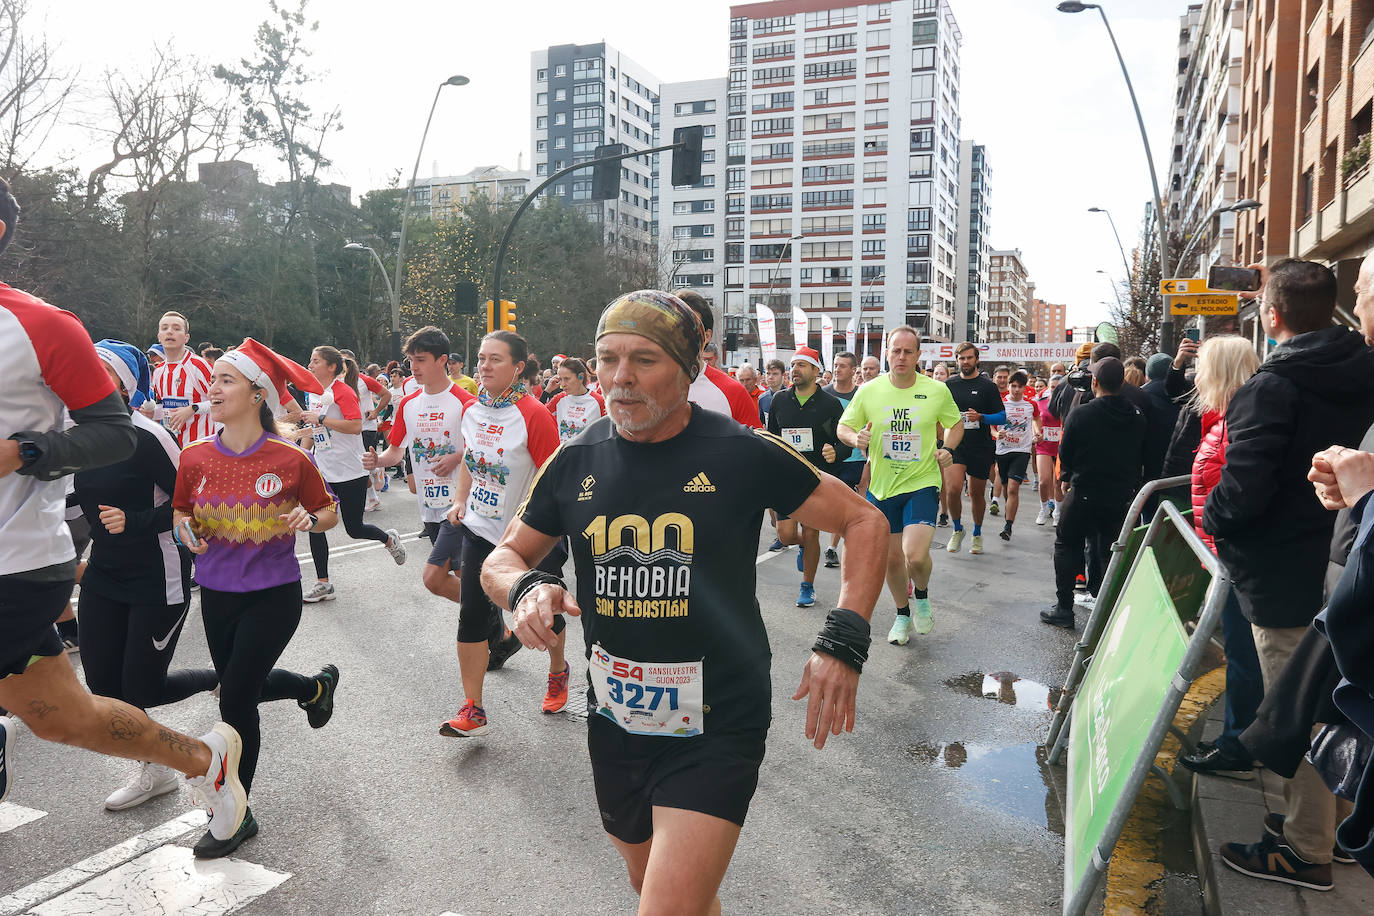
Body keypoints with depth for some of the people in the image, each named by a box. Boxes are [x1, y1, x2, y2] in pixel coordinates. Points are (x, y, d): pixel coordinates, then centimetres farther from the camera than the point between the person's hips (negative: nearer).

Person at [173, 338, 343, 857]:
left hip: (273, 595, -5)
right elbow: (180, 513, 12)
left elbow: (329, 511, 0)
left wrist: (308, 520, -21)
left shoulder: (290, 459, -14)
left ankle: (235, 814, 16)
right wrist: (187, 531, -10)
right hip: (216, 594, 5)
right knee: (244, 686, 20)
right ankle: (317, 685, 53)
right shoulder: (195, 458, -4)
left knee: (235, 700, -5)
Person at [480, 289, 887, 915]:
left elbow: (863, 521, -4)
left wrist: (844, 641, -16)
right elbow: (502, 559, 9)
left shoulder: (743, 455, -12)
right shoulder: (576, 462, -1)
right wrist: (526, 588, -15)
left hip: (716, 729, -4)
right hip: (615, 724, 5)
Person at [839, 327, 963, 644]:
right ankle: (902, 614, 37)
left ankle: (921, 596, 16)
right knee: (892, 558, 12)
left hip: (922, 483, -2)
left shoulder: (937, 391, -4)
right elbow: (843, 427, 5)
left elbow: (956, 424, 12)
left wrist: (948, 449, -7)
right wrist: (856, 439, -18)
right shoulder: (869, 391, -3)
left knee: (915, 556, -19)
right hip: (881, 486, 2)